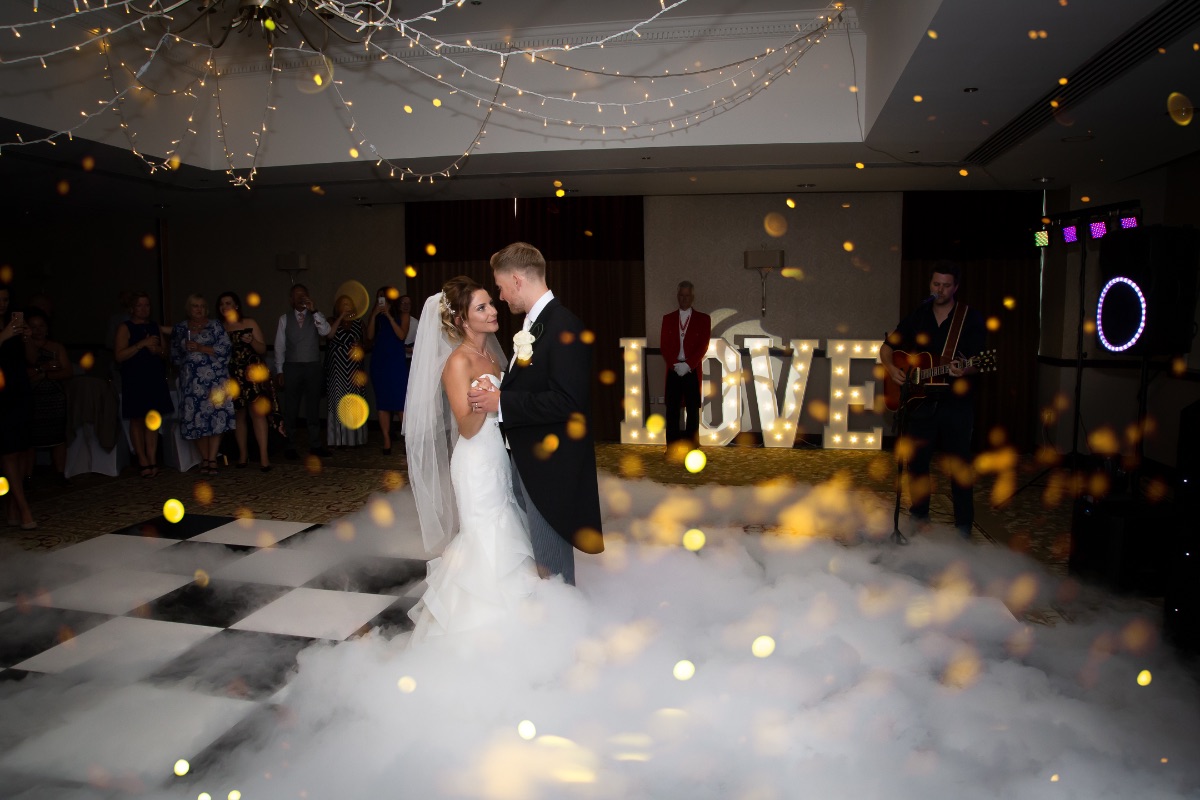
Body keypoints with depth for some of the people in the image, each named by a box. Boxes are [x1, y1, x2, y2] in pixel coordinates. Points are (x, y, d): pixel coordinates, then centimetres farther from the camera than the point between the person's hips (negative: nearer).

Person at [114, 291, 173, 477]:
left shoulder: (155, 327, 14)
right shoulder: (125, 328, -1)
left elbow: (165, 351, 20)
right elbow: (119, 356, -11)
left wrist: (157, 349, -3)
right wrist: (141, 344, -18)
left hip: (155, 378, 4)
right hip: (134, 380, -4)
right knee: (137, 420, -1)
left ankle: (152, 460, 3)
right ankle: (143, 461, 4)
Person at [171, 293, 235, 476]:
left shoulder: (215, 326, 5)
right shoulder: (180, 329, 13)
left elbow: (225, 348, -6)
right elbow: (175, 355, 16)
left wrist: (201, 348, -12)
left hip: (215, 380, -2)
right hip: (191, 382, 2)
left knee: (216, 415, -9)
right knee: (195, 419, -1)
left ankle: (212, 459, -5)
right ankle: (204, 458, 10)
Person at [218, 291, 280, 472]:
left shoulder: (250, 324, 4)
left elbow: (263, 350, 3)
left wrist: (252, 341, -14)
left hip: (252, 372, -2)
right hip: (232, 375, 2)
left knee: (257, 411, -12)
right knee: (238, 415, 6)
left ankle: (264, 455, -14)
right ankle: (243, 454, 15)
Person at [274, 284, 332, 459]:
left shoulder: (316, 316, 6)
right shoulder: (284, 319, 5)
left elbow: (325, 331, -14)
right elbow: (279, 346, 4)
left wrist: (314, 310, -21)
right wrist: (279, 371, -1)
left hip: (313, 366, 1)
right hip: (292, 367, 0)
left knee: (313, 407, 7)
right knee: (291, 409, 3)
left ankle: (315, 445, 14)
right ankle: (290, 446, 11)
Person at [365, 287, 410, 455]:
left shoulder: (402, 315, 6)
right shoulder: (375, 316, 13)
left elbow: (402, 335, -8)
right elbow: (370, 336, 0)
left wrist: (389, 316, -10)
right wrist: (374, 315, -6)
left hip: (397, 361, -3)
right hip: (379, 361, 3)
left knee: (401, 403, -10)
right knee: (382, 403, 2)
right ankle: (387, 441, 4)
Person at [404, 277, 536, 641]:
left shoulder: (492, 352, 7)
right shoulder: (458, 362, -17)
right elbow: (467, 428, -20)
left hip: (501, 459, 8)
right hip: (478, 464, -8)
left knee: (503, 536, 16)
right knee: (487, 540, -1)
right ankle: (482, 621, 17)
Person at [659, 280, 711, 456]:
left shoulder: (703, 319, 4)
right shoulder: (668, 318, 10)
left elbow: (703, 346, -3)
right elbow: (664, 345, 4)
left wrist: (687, 365, -14)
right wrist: (675, 364, -10)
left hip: (692, 371, -1)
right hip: (673, 370, 2)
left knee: (692, 409, 1)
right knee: (672, 409, 1)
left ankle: (691, 447, 7)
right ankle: (672, 447, 6)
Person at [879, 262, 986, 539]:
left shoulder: (971, 318, -1)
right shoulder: (917, 317, 10)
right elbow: (887, 347, 15)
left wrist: (962, 370, -29)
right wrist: (891, 368, -4)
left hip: (955, 402, -3)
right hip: (919, 400, 4)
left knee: (960, 464, 0)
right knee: (916, 460, 10)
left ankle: (964, 526, 11)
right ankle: (919, 514, 26)